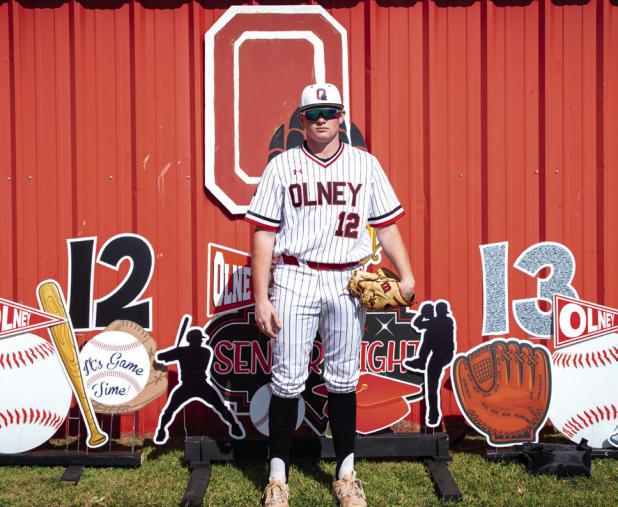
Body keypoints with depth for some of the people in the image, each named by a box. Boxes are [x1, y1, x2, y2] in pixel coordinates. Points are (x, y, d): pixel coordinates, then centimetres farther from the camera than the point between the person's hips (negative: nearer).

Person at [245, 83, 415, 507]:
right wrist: (261, 298, -5)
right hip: (295, 280, -1)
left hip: (347, 283, 2)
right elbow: (264, 234, 0)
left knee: (343, 380, 10)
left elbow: (387, 225, 7)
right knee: (288, 380, 1)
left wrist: (406, 276, -7)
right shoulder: (282, 166, 3)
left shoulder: (365, 165, 7)